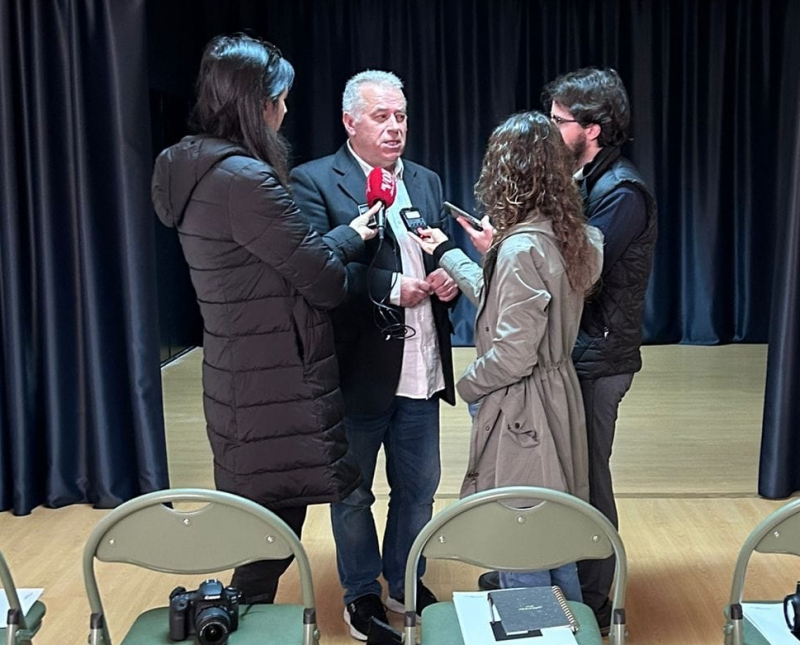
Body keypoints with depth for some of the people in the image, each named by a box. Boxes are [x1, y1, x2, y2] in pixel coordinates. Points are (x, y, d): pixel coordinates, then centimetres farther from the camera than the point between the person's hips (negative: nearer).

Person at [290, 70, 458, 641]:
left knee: (419, 486, 18)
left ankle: (405, 581, 39)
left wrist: (448, 279, -9)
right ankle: (361, 593, 34)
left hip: (421, 369, 5)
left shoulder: (427, 181, 11)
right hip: (358, 369, -5)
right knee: (353, 492, 13)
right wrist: (392, 288, -24)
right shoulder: (314, 181, -8)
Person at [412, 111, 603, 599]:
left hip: (522, 411, -9)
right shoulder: (569, 236, 4)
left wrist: (467, 384, -5)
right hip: (560, 397, 10)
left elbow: (513, 355, -23)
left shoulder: (522, 248, -23)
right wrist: (447, 253, 21)